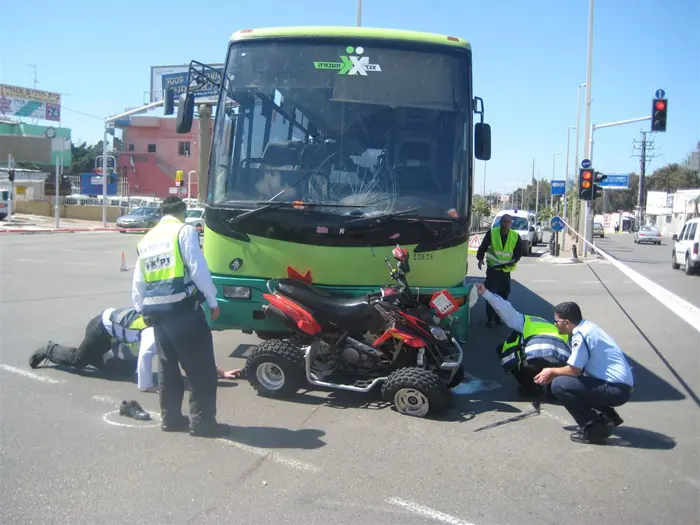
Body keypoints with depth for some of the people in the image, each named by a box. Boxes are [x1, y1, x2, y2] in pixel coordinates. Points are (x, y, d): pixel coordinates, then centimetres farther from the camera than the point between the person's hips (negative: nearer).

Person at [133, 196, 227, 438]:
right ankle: (202, 421, 1)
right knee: (201, 367, -1)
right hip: (183, 308, -7)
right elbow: (198, 269, -11)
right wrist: (213, 300, -4)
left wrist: (142, 310, 28)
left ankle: (170, 417, 22)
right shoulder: (184, 230, -3)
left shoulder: (146, 240, 18)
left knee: (167, 366, 17)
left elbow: (137, 284, 20)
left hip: (156, 312, 7)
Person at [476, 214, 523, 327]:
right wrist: (480, 259, -19)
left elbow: (519, 251, 6)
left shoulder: (515, 236, -2)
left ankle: (498, 316, 25)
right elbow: (483, 247, -4)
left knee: (503, 294, 9)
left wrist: (514, 260, -12)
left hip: (506, 270, 3)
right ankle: (489, 318, 3)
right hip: (492, 269, -3)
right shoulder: (492, 233, -8)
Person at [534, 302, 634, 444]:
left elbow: (574, 370, -15)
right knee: (569, 379, 22)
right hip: (621, 385, 10)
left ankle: (594, 429, -8)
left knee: (559, 385, -14)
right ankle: (609, 417, 22)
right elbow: (577, 366, 21)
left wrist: (552, 372, 3)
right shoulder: (587, 327, 11)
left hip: (616, 389, -10)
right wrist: (554, 374, 20)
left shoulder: (580, 336, -17)